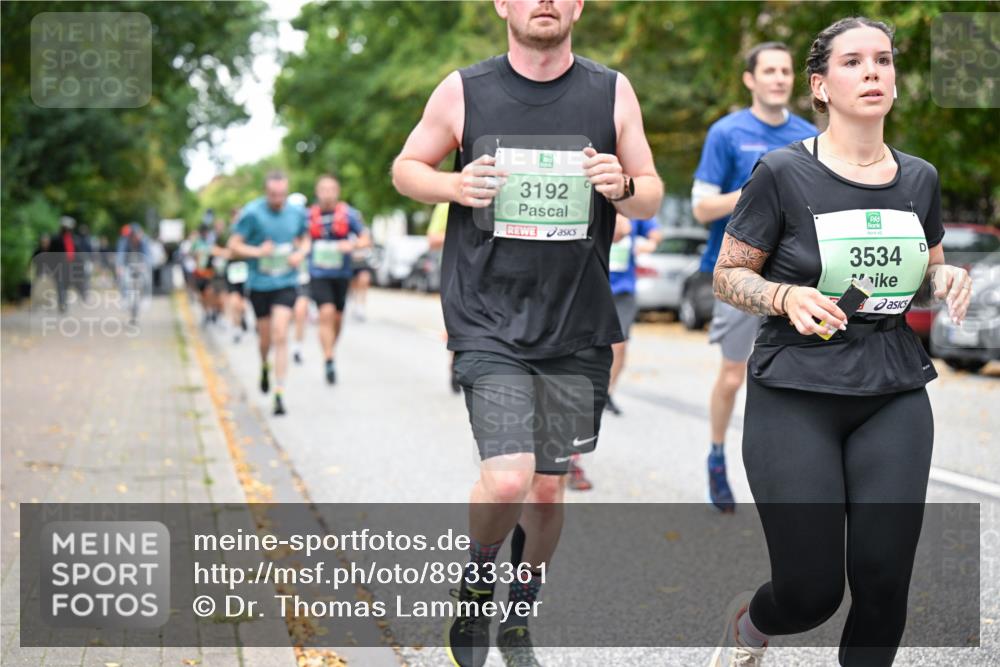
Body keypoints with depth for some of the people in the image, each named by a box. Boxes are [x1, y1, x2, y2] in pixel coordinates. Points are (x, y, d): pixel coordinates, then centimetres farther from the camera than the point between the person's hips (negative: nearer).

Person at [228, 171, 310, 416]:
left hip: (286, 283, 1)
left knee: (280, 336, -13)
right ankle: (264, 367, 47)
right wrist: (257, 252, -22)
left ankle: (279, 394, -10)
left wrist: (301, 253, -3)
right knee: (265, 337, 10)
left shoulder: (297, 213, 0)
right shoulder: (252, 213, -10)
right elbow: (234, 246, -6)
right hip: (259, 283, -1)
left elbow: (305, 238, 18)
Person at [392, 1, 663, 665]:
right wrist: (454, 186, -11)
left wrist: (622, 187, -13)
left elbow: (652, 193, 11)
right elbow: (406, 167, 11)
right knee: (508, 479, -17)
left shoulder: (612, 92, 3)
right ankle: (475, 586, 14)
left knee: (548, 491, 11)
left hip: (578, 327, 3)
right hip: (488, 319, -2)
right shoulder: (464, 92, -1)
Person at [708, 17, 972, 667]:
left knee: (883, 587, -4)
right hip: (795, 398, -4)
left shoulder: (920, 179, 7)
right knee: (812, 593, -5)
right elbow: (727, 274, -1)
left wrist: (946, 276, -2)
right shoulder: (784, 172, -7)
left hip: (895, 398, 4)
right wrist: (787, 297, -20)